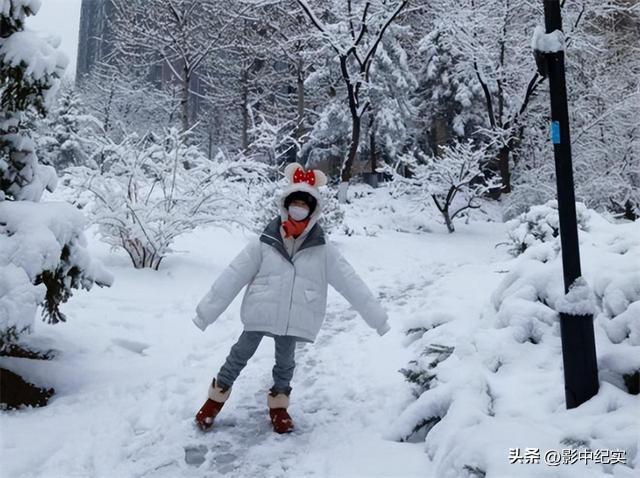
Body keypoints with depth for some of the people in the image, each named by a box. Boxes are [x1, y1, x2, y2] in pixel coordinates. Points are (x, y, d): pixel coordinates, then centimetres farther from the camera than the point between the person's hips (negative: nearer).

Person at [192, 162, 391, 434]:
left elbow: (350, 283, -4)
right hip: (260, 314, -1)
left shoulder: (323, 251, -6)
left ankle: (278, 403, 43)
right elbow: (233, 277, -7)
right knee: (241, 354, 14)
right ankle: (217, 396, 37)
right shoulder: (264, 243, -9)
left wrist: (377, 317, -5)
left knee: (285, 360, 18)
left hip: (293, 320, 1)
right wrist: (206, 311, -7)